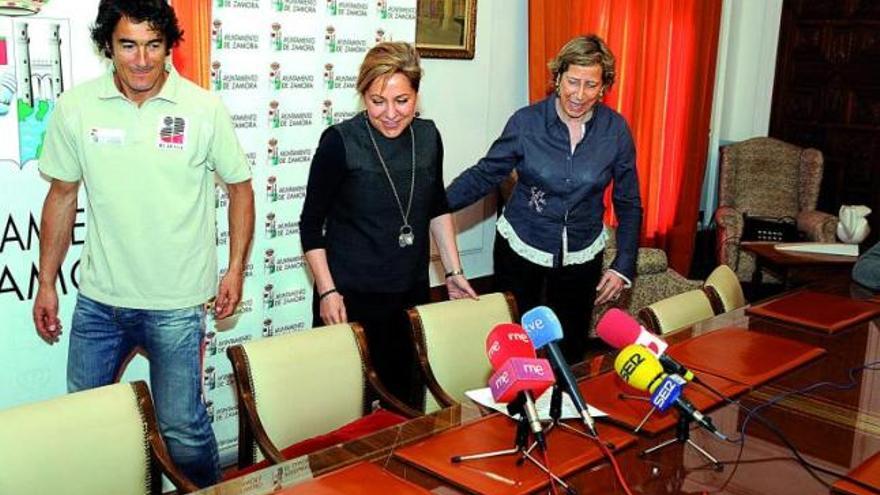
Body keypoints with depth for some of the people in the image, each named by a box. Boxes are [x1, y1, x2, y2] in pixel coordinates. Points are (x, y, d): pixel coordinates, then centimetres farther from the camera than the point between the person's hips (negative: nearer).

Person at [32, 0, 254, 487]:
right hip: (97, 300, 3)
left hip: (175, 305, -3)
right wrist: (46, 282, 8)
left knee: (181, 427, 5)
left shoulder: (204, 109, -9)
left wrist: (236, 269, -2)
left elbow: (239, 186, 2)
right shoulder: (75, 108, -3)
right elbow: (62, 195, 7)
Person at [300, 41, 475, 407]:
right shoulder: (340, 142, -13)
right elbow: (311, 224, -7)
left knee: (408, 403, 12)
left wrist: (453, 272, 13)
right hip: (351, 298, -4)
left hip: (412, 294, 5)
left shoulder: (428, 136, 1)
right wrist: (327, 291, -12)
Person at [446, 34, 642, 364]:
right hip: (520, 249, -1)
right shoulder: (527, 122, -13)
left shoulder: (616, 130, -8)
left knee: (571, 351, 13)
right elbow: (485, 175, -9)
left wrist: (623, 265, -6)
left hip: (582, 256, 1)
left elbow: (629, 204, -1)